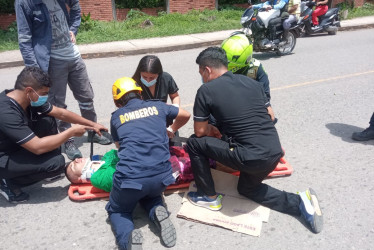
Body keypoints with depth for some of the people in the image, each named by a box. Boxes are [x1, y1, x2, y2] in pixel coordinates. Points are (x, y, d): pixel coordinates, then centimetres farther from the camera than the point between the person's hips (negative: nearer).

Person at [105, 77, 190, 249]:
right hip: (162, 175, 2)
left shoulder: (116, 116, 13)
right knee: (150, 195, 36)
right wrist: (171, 130, 48)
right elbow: (185, 115, 31)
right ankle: (158, 212, 3)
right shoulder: (157, 106, 15)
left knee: (117, 211, 26)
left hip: (130, 176, -2)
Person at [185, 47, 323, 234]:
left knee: (194, 143, 10)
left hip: (250, 158, -7)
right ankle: (299, 202, 17)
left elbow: (200, 131, 1)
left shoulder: (206, 90, -4)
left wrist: (210, 130, 25)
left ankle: (210, 197, 20)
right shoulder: (252, 82, 12)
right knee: (247, 188, 33)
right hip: (275, 153, 7)